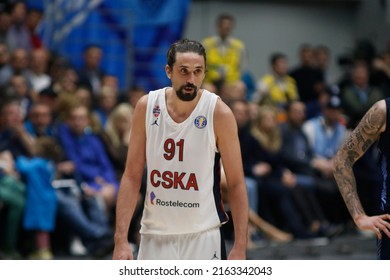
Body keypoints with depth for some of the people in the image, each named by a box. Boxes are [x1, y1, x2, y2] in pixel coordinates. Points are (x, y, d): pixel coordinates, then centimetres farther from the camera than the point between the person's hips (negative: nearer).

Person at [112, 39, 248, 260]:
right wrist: (121, 239, -6)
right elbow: (132, 177, 1)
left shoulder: (219, 113, -9)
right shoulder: (147, 107, -2)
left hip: (202, 236, -3)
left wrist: (240, 246, -11)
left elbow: (236, 183, -5)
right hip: (155, 236, 3)